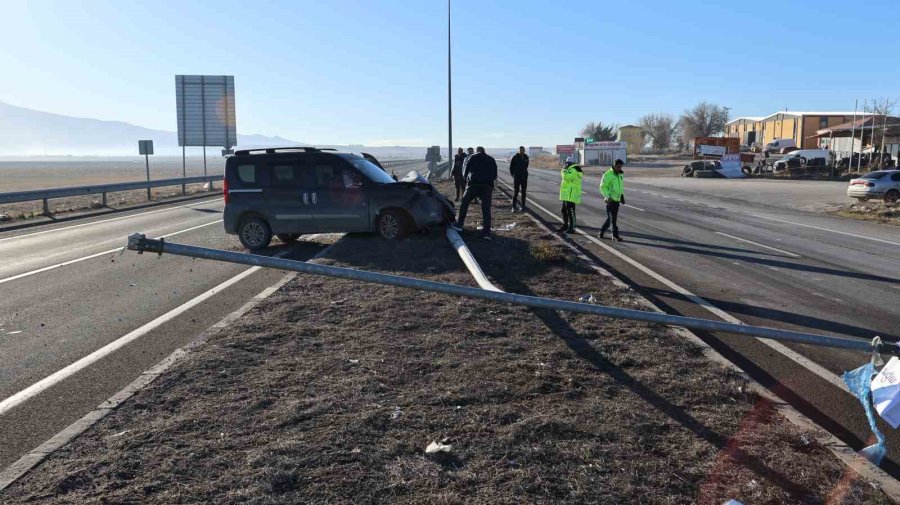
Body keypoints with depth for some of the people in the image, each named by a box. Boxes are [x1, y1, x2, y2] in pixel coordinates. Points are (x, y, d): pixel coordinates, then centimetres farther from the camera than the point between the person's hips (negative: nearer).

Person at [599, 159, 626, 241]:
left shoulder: (620, 174, 11)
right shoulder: (608, 175, -11)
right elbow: (603, 187, -12)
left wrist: (622, 196, 15)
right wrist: (608, 196, -21)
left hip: (617, 200, 7)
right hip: (610, 200, -7)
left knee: (611, 218, 12)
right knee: (613, 218, -6)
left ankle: (602, 231, 26)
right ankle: (615, 235, -3)